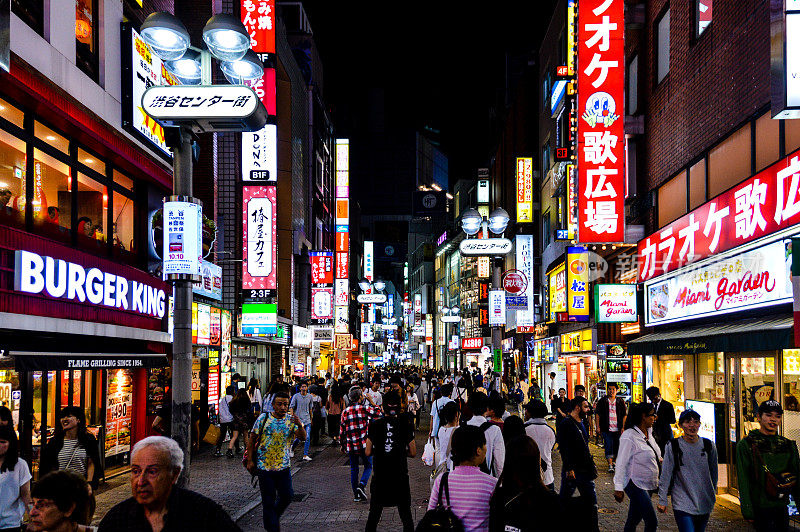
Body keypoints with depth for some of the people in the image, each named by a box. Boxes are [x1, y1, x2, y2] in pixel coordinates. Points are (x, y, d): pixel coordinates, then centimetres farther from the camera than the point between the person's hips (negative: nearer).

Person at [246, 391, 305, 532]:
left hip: (284, 466, 2)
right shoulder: (264, 418, -5)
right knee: (268, 500, 3)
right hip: (264, 466, -2)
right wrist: (250, 461, -4)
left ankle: (275, 516, 33)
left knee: (286, 496, 4)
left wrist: (299, 425, -30)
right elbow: (252, 439, 0)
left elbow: (303, 437, -10)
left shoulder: (291, 421, 1)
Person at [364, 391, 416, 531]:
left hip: (379, 476, 0)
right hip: (400, 476, 0)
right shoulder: (405, 425, -5)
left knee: (374, 515, 13)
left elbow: (367, 452, -3)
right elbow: (413, 453, -1)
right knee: (406, 514, 9)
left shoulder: (375, 425, -5)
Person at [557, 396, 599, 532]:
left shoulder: (581, 423, 14)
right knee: (564, 500, 3)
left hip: (585, 469, 8)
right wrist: (569, 469, -23)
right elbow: (564, 448, -19)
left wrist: (591, 466, 19)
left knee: (591, 500, 9)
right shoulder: (566, 424, -13)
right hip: (572, 470, -8)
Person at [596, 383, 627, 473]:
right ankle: (610, 465, -11)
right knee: (608, 446, -9)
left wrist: (623, 427, 1)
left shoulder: (620, 401, 6)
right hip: (607, 429, -2)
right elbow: (598, 414, 5)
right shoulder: (602, 401, 3)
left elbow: (624, 415, 8)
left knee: (617, 446, 8)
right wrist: (598, 426, -2)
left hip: (617, 429, 2)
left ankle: (613, 461, 27)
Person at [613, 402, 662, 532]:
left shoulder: (648, 432, 8)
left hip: (648, 485, 8)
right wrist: (618, 488, -20)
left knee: (633, 521, 15)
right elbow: (621, 463, -18)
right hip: (635, 484, -8)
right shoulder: (629, 436, -18)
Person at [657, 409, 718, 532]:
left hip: (705, 503, 4)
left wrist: (713, 492, 24)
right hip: (682, 504, -4)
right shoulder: (673, 446, -6)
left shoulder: (709, 446, 2)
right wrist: (662, 500, -3)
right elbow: (665, 475, -3)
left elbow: (714, 472, 17)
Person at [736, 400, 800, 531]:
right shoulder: (746, 444, -3)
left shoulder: (788, 445, 12)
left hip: (782, 508, 5)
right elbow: (743, 481, -6)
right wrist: (748, 511, -11)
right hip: (760, 508, -5)